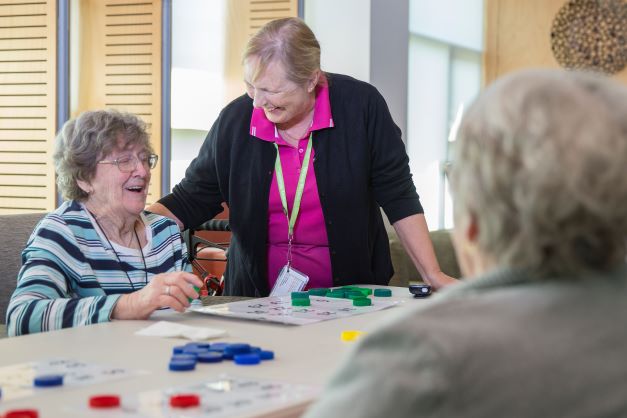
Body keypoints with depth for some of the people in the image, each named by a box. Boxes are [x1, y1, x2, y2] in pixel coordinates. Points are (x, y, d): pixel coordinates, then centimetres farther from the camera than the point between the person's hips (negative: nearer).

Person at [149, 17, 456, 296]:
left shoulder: (361, 105, -9)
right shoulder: (234, 120, -4)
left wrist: (433, 274, -7)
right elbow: (189, 201, 4)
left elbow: (399, 197, -4)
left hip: (352, 295, -2)